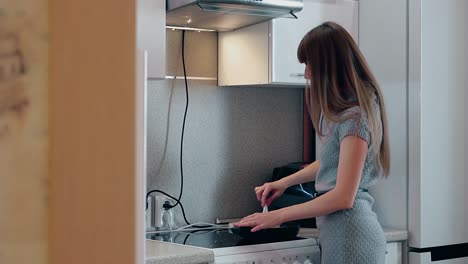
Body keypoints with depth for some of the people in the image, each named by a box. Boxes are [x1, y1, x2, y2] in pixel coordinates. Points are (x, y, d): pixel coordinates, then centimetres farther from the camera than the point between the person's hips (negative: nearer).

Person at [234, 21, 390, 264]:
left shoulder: (354, 116, -18)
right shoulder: (343, 109, 12)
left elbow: (343, 197, -20)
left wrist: (279, 216, -15)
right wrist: (284, 182, 17)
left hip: (350, 233, -9)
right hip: (348, 230, 9)